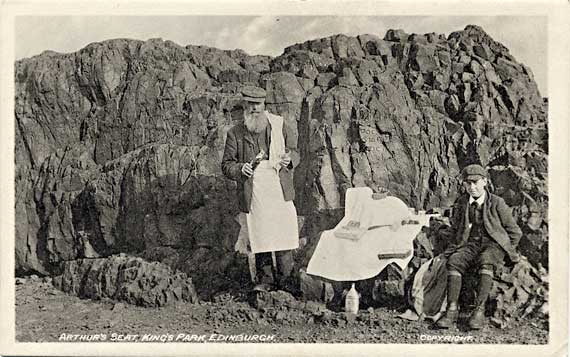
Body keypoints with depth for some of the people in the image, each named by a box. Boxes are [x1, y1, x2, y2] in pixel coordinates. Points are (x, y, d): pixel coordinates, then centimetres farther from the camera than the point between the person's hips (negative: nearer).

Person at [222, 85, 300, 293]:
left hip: (280, 191, 1)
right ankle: (265, 280, 20)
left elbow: (294, 151, 16)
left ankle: (286, 280, 13)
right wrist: (240, 168, -15)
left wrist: (289, 160, -7)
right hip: (253, 194, 0)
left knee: (284, 235, 1)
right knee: (260, 238, 5)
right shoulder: (235, 133, 5)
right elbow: (226, 165, 6)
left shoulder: (278, 125, 9)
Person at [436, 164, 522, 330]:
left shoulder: (497, 203, 4)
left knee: (486, 263, -38)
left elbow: (515, 232, 11)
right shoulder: (460, 204, 13)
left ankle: (479, 310, -38)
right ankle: (452, 310, -33)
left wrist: (506, 252, 7)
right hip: (469, 244, 3)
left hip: (493, 244, -3)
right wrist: (458, 247, 12)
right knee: (454, 261, -30)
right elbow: (453, 231, 27)